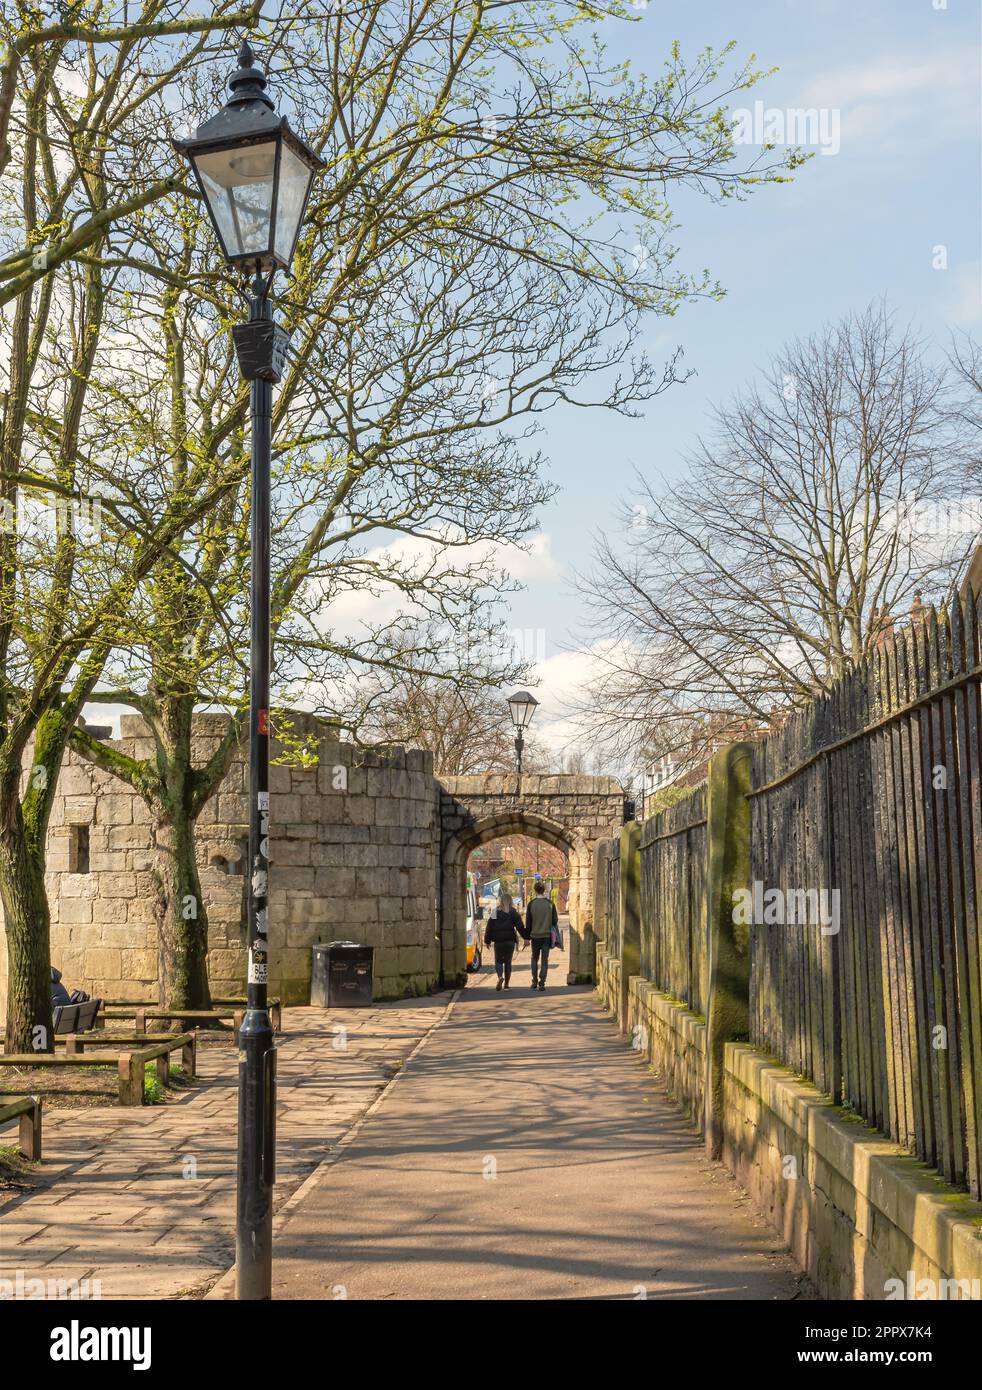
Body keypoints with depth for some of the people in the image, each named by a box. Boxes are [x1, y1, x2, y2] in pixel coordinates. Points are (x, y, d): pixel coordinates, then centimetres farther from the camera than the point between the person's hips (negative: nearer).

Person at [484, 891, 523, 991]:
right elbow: (520, 927, -6)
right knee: (508, 962, 9)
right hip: (510, 941, 0)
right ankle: (506, 984, 8)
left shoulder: (495, 913, 1)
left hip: (498, 941, 0)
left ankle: (500, 977, -19)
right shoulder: (513, 913, -1)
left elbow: (489, 928, 2)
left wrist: (487, 941, 8)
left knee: (498, 961, 9)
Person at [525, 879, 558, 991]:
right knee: (544, 960, 5)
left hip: (535, 936, 0)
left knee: (534, 959, 16)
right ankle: (542, 983, -1)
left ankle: (534, 982, 11)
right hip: (547, 936, 0)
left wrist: (527, 936, 7)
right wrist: (555, 935, 16)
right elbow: (555, 921, 2)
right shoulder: (550, 904, -2)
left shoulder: (531, 904, -5)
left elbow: (528, 922, -1)